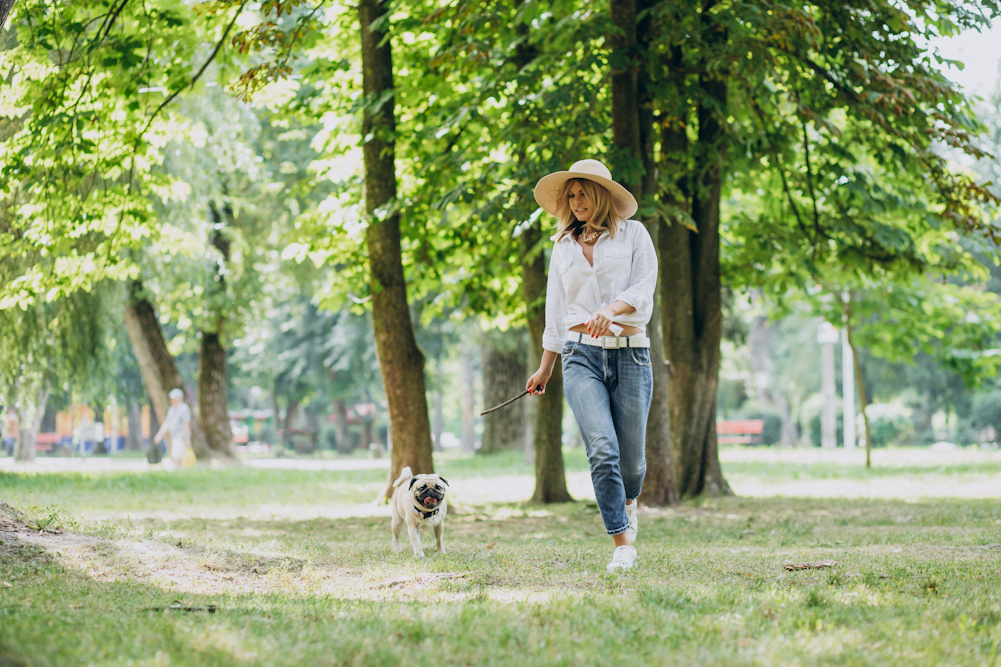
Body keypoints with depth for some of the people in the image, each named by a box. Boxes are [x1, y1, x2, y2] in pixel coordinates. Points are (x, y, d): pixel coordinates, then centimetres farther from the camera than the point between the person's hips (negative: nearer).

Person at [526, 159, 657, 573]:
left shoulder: (633, 234, 8)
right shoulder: (564, 245, 17)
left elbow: (643, 291, -4)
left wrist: (610, 309, -24)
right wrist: (545, 369, 23)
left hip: (630, 354, -1)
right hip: (581, 355, 1)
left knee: (631, 456, 4)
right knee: (602, 449, -18)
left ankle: (627, 504, 39)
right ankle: (623, 544, -15)